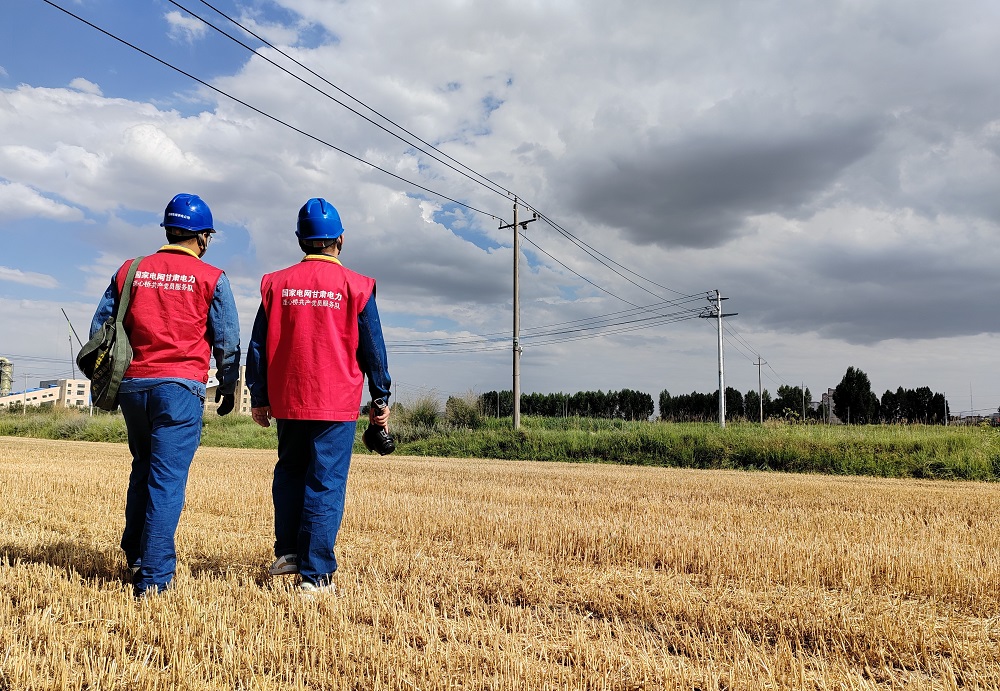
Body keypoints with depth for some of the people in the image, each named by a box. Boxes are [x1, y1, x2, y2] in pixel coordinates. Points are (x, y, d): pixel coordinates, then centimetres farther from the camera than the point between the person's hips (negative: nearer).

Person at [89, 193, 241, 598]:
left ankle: (135, 556, 27)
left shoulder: (130, 271, 11)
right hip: (180, 387, -4)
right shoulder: (211, 278, -1)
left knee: (143, 469, 21)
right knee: (167, 479, -3)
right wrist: (228, 387, 12)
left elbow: (99, 329, 12)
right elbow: (227, 340, 0)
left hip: (132, 385, 5)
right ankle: (153, 576, -3)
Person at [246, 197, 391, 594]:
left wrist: (259, 398, 14)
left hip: (287, 401, 3)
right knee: (326, 482, 0)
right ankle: (315, 574, 2)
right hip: (338, 403, -3)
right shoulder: (356, 286, -3)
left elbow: (258, 347, 6)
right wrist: (380, 400, 9)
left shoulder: (276, 283, 3)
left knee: (290, 472, 21)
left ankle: (287, 551, 25)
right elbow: (373, 350, 0)